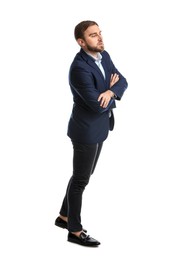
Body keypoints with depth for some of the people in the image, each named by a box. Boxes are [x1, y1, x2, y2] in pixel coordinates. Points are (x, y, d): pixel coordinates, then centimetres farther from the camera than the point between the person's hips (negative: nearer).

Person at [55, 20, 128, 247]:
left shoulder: (103, 56, 3)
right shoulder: (79, 68, -26)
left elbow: (122, 82, -1)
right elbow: (98, 106, -28)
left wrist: (110, 92, -22)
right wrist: (111, 90, -9)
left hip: (99, 127, 9)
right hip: (86, 130, -9)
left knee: (84, 175, 20)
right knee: (80, 180, 4)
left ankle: (64, 217, 36)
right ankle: (75, 232, 18)